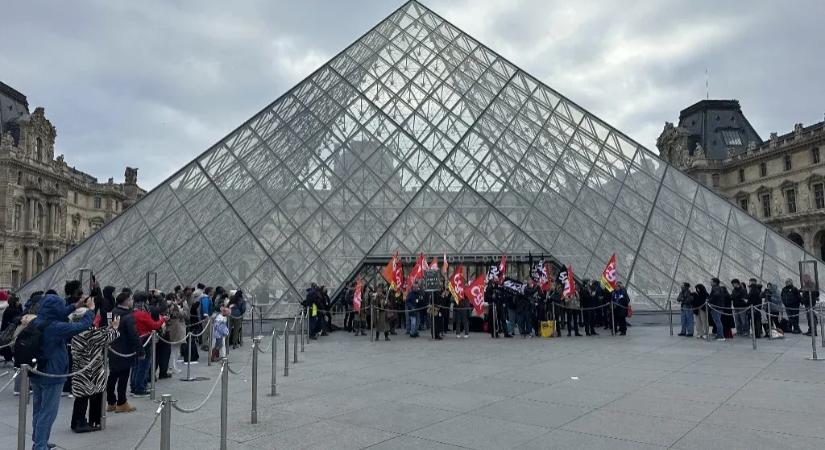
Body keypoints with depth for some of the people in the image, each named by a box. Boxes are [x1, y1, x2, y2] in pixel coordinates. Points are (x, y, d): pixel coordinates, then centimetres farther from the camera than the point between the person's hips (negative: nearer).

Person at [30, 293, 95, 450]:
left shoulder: (36, 323, -1)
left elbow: (57, 316, 16)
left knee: (38, 410, 21)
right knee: (48, 413, 3)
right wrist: (90, 309, -5)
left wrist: (75, 306, 18)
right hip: (52, 376, -9)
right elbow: (82, 326, -21)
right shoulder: (56, 327, -26)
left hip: (36, 373, 9)